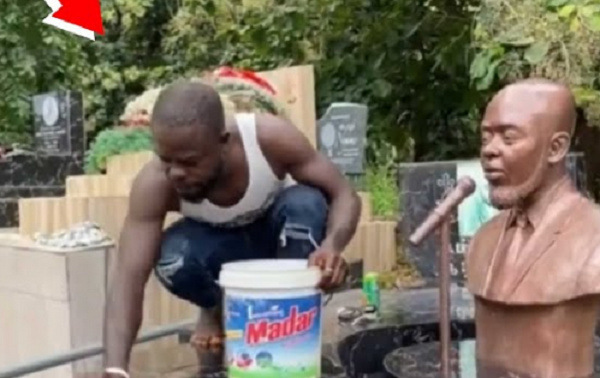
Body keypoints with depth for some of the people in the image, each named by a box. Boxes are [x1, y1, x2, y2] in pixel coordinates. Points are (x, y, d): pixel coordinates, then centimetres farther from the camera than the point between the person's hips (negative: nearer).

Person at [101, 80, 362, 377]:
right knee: (172, 261, -33)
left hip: (276, 234, 0)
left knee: (306, 203, -34)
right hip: (219, 242, 0)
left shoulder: (270, 137, -35)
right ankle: (217, 309, 4)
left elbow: (344, 194, -26)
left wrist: (333, 244, -49)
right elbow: (128, 277, -38)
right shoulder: (155, 183, -34)